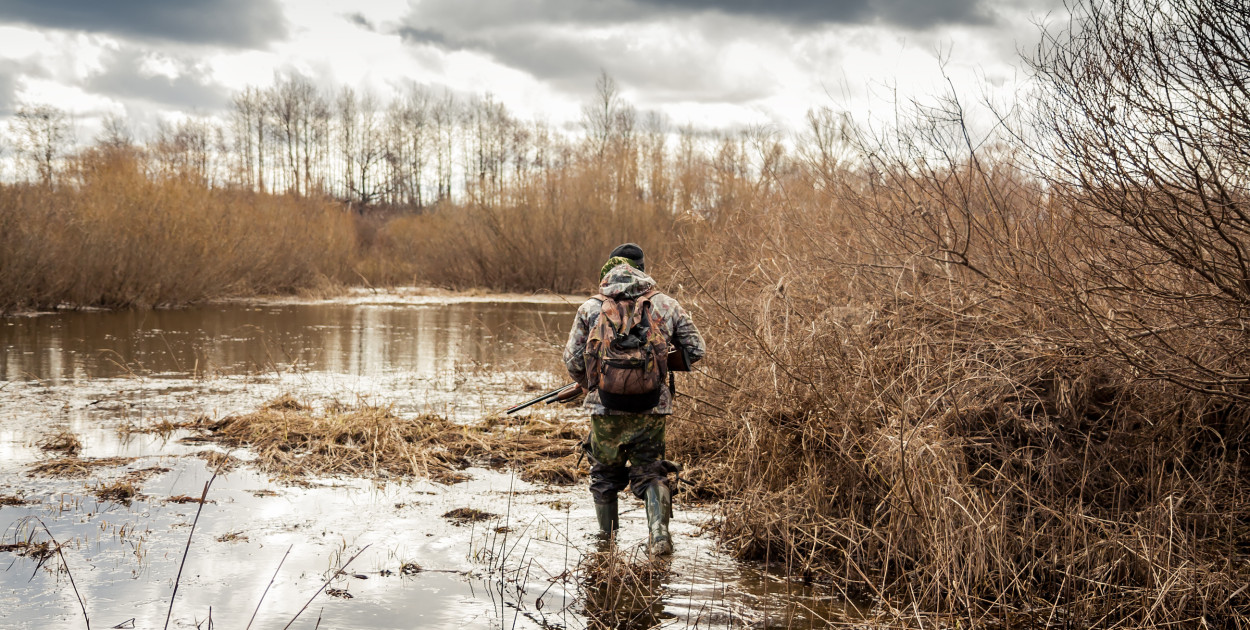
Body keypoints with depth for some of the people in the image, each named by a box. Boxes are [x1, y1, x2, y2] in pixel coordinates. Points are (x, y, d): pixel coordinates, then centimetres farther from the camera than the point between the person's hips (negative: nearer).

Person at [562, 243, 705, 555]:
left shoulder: (590, 308, -1)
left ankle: (607, 539, 30)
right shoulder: (666, 306, 0)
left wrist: (587, 385, 20)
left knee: (605, 473, 20)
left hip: (605, 406, 0)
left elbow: (572, 359, 0)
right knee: (650, 471, 14)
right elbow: (695, 349, 5)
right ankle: (659, 533, -5)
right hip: (651, 409, 0)